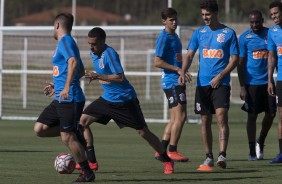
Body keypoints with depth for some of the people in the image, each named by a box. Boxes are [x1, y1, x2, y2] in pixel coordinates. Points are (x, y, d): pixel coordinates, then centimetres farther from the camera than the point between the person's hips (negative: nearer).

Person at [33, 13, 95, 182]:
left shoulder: (65, 41, -9)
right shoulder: (66, 42, 20)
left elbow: (74, 62, -28)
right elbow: (81, 71, 29)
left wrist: (67, 87, -37)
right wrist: (57, 85, 36)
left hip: (70, 99, -10)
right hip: (61, 99, 10)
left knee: (67, 138, -9)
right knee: (39, 129, 4)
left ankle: (88, 173, 0)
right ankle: (75, 134, 11)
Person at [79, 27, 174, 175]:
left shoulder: (109, 53, -21)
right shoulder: (93, 53, 5)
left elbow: (120, 77, -28)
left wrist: (98, 76, -27)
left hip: (124, 100, -8)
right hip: (107, 99, 8)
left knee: (142, 132, -4)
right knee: (83, 120, -2)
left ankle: (167, 161, 10)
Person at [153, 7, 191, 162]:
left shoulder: (174, 36, 17)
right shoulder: (164, 38, -12)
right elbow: (157, 62, -18)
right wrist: (177, 69, -19)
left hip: (177, 81, 10)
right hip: (172, 81, -10)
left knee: (176, 118, 11)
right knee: (180, 116, -11)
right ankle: (172, 151, -7)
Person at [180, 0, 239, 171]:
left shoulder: (229, 33, 0)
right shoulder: (199, 33, 9)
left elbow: (234, 59, -1)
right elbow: (189, 55, 6)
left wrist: (220, 76, -12)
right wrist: (183, 72, -13)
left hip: (221, 83, -4)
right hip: (202, 83, 4)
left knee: (221, 116, -18)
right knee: (205, 121, 6)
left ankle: (222, 155, -22)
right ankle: (209, 157, 13)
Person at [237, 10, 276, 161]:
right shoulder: (244, 37, -2)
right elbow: (240, 63, -1)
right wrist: (242, 87, -7)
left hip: (268, 81, 3)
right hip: (252, 82, -3)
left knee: (271, 113, 3)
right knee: (252, 115, -1)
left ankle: (260, 142, 26)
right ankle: (252, 151, 6)